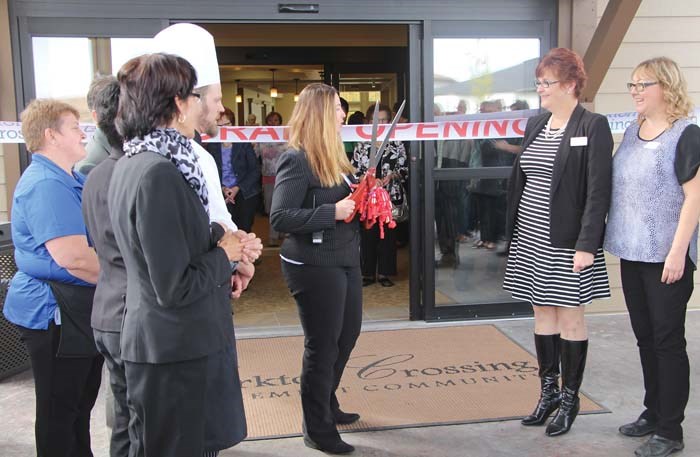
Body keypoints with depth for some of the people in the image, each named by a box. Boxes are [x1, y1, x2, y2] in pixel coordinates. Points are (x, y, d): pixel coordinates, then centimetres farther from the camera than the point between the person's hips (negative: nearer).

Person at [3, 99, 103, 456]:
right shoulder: (46, 185, -19)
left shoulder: (70, 180, 14)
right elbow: (74, 257, -28)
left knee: (80, 403, 20)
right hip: (55, 313, -10)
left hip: (79, 311, 10)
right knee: (59, 412, 4)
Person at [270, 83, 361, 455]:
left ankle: (326, 405, 40)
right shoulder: (297, 160, -17)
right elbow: (280, 218, -22)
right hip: (314, 266, -9)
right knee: (322, 346, 2)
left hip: (344, 260, 10)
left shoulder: (331, 155, 11)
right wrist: (332, 212, -25)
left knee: (347, 335, 20)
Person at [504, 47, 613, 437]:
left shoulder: (593, 127, -8)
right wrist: (513, 234, 12)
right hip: (531, 240, 6)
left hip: (567, 243, -6)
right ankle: (549, 392, 26)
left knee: (570, 318, 4)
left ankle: (570, 399, 18)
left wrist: (587, 245, -19)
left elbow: (598, 191, -13)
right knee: (542, 314, 13)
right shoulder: (535, 125, 11)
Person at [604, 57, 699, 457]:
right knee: (645, 337, 15)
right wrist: (618, 238, 13)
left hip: (667, 257, -7)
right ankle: (653, 412, 30)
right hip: (632, 254, 7)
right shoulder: (632, 132, 11)